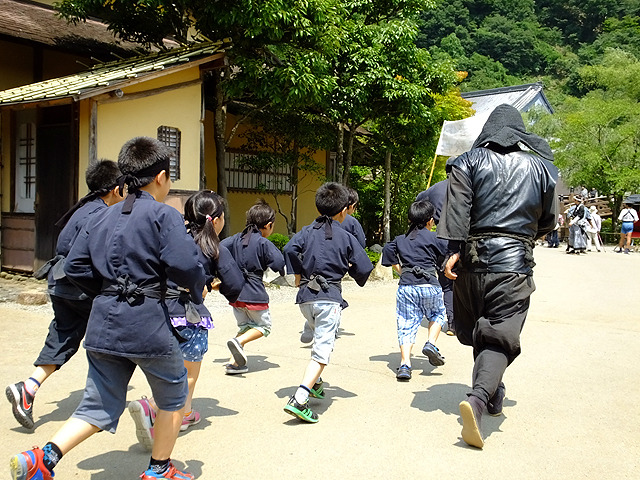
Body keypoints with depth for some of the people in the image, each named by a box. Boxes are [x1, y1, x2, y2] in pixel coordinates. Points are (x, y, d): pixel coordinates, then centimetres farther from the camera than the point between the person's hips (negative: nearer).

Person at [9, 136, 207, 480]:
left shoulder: (103, 217, 13)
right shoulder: (164, 215, -7)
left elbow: (74, 266, 12)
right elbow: (184, 265, -18)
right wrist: (197, 290, 2)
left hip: (103, 323, 6)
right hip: (147, 323, -6)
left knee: (100, 406, 16)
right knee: (173, 396, 17)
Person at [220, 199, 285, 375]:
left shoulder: (236, 239, 6)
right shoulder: (264, 243, -12)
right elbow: (279, 264, -18)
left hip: (235, 293, 6)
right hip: (254, 294, -6)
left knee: (245, 327, 19)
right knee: (264, 326, 12)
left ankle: (234, 362, 9)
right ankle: (238, 341, -12)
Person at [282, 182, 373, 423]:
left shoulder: (307, 231, 8)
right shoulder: (346, 237, 2)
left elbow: (290, 249, -9)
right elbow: (364, 267, 0)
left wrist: (298, 276, 3)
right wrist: (350, 269, 21)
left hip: (305, 296, 5)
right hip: (329, 298, -5)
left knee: (319, 338, 29)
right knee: (322, 350, -8)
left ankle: (314, 383, 39)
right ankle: (299, 400, -23)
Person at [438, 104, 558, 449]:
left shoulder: (469, 161, 5)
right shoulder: (540, 166, 10)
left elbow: (458, 207, -11)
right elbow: (549, 221, 17)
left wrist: (454, 249, -15)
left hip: (473, 261, 1)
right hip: (514, 263, -1)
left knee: (479, 332, 17)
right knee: (500, 336, -6)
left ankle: (493, 397, 31)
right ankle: (478, 398, -28)